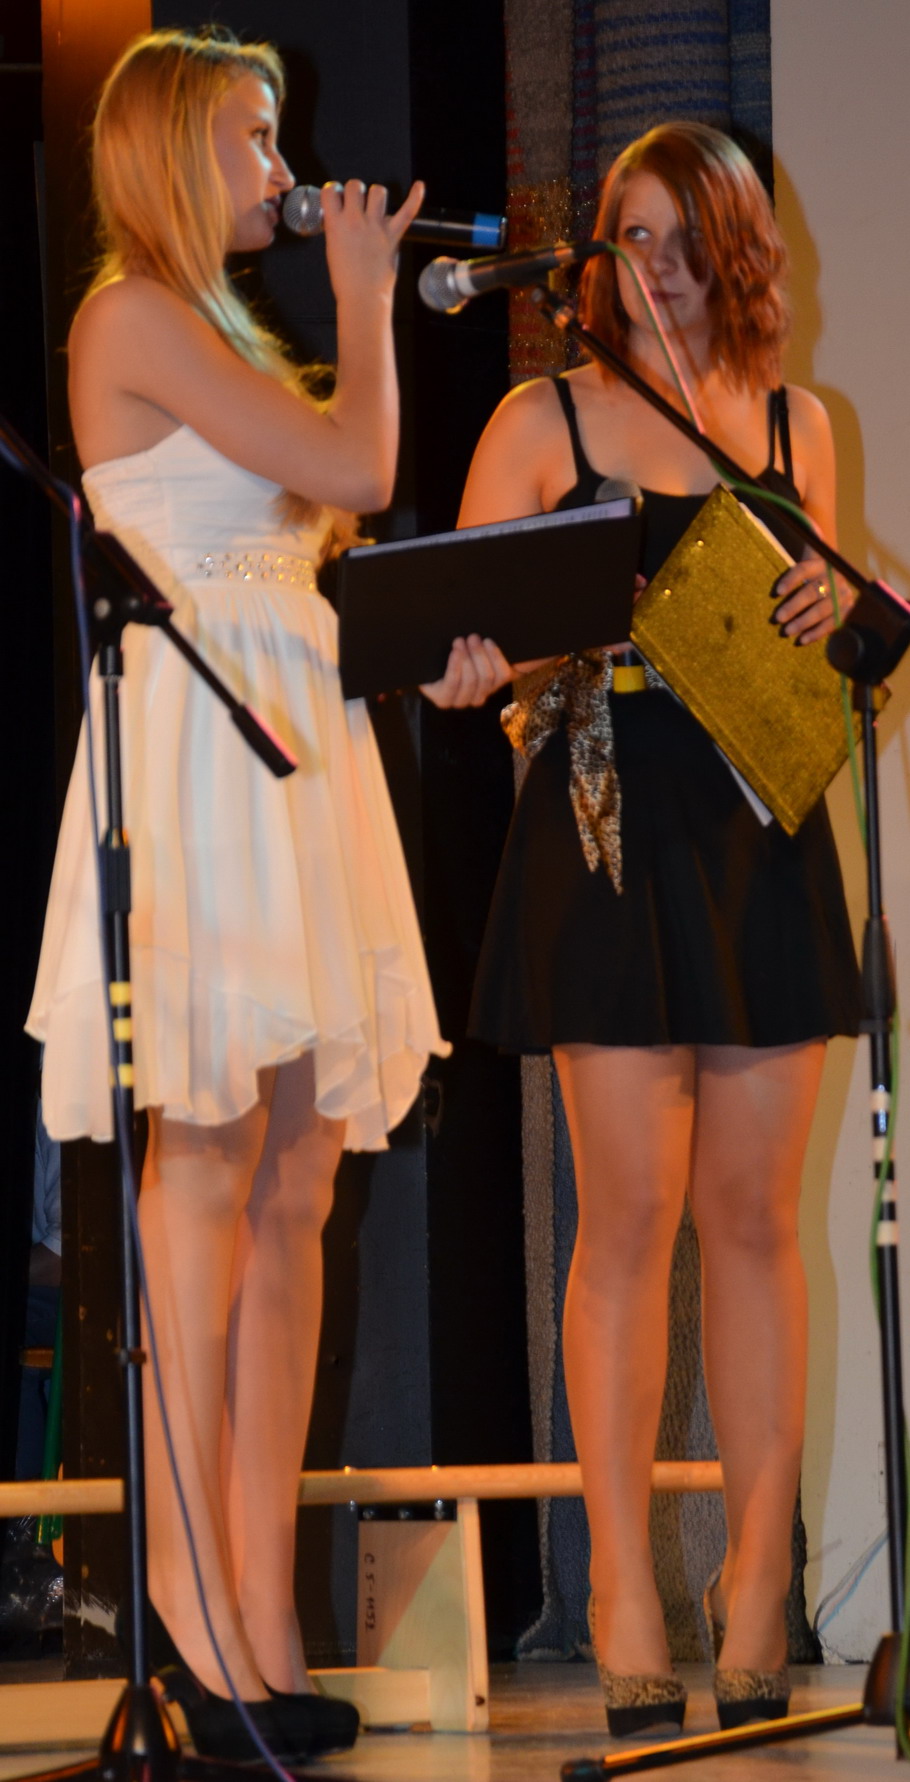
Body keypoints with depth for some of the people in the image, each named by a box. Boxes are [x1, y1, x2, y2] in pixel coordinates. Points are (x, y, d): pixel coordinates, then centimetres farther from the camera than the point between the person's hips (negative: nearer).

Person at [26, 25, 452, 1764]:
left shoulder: (214, 328, 22)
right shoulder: (135, 317, -7)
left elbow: (334, 504, 20)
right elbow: (354, 470, -12)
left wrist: (386, 312, 20)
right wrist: (362, 294, 2)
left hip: (297, 746, 9)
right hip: (204, 746, -9)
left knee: (296, 1175, 3)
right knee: (212, 1149, -8)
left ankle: (258, 1615, 3)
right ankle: (194, 1586, -4)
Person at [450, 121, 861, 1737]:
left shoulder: (795, 429, 13)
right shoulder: (547, 420, 3)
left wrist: (824, 612, -2)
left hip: (763, 832, 3)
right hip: (608, 832, -3)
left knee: (753, 1213, 3)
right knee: (632, 1210, -7)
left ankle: (756, 1593, 8)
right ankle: (626, 1598, -1)